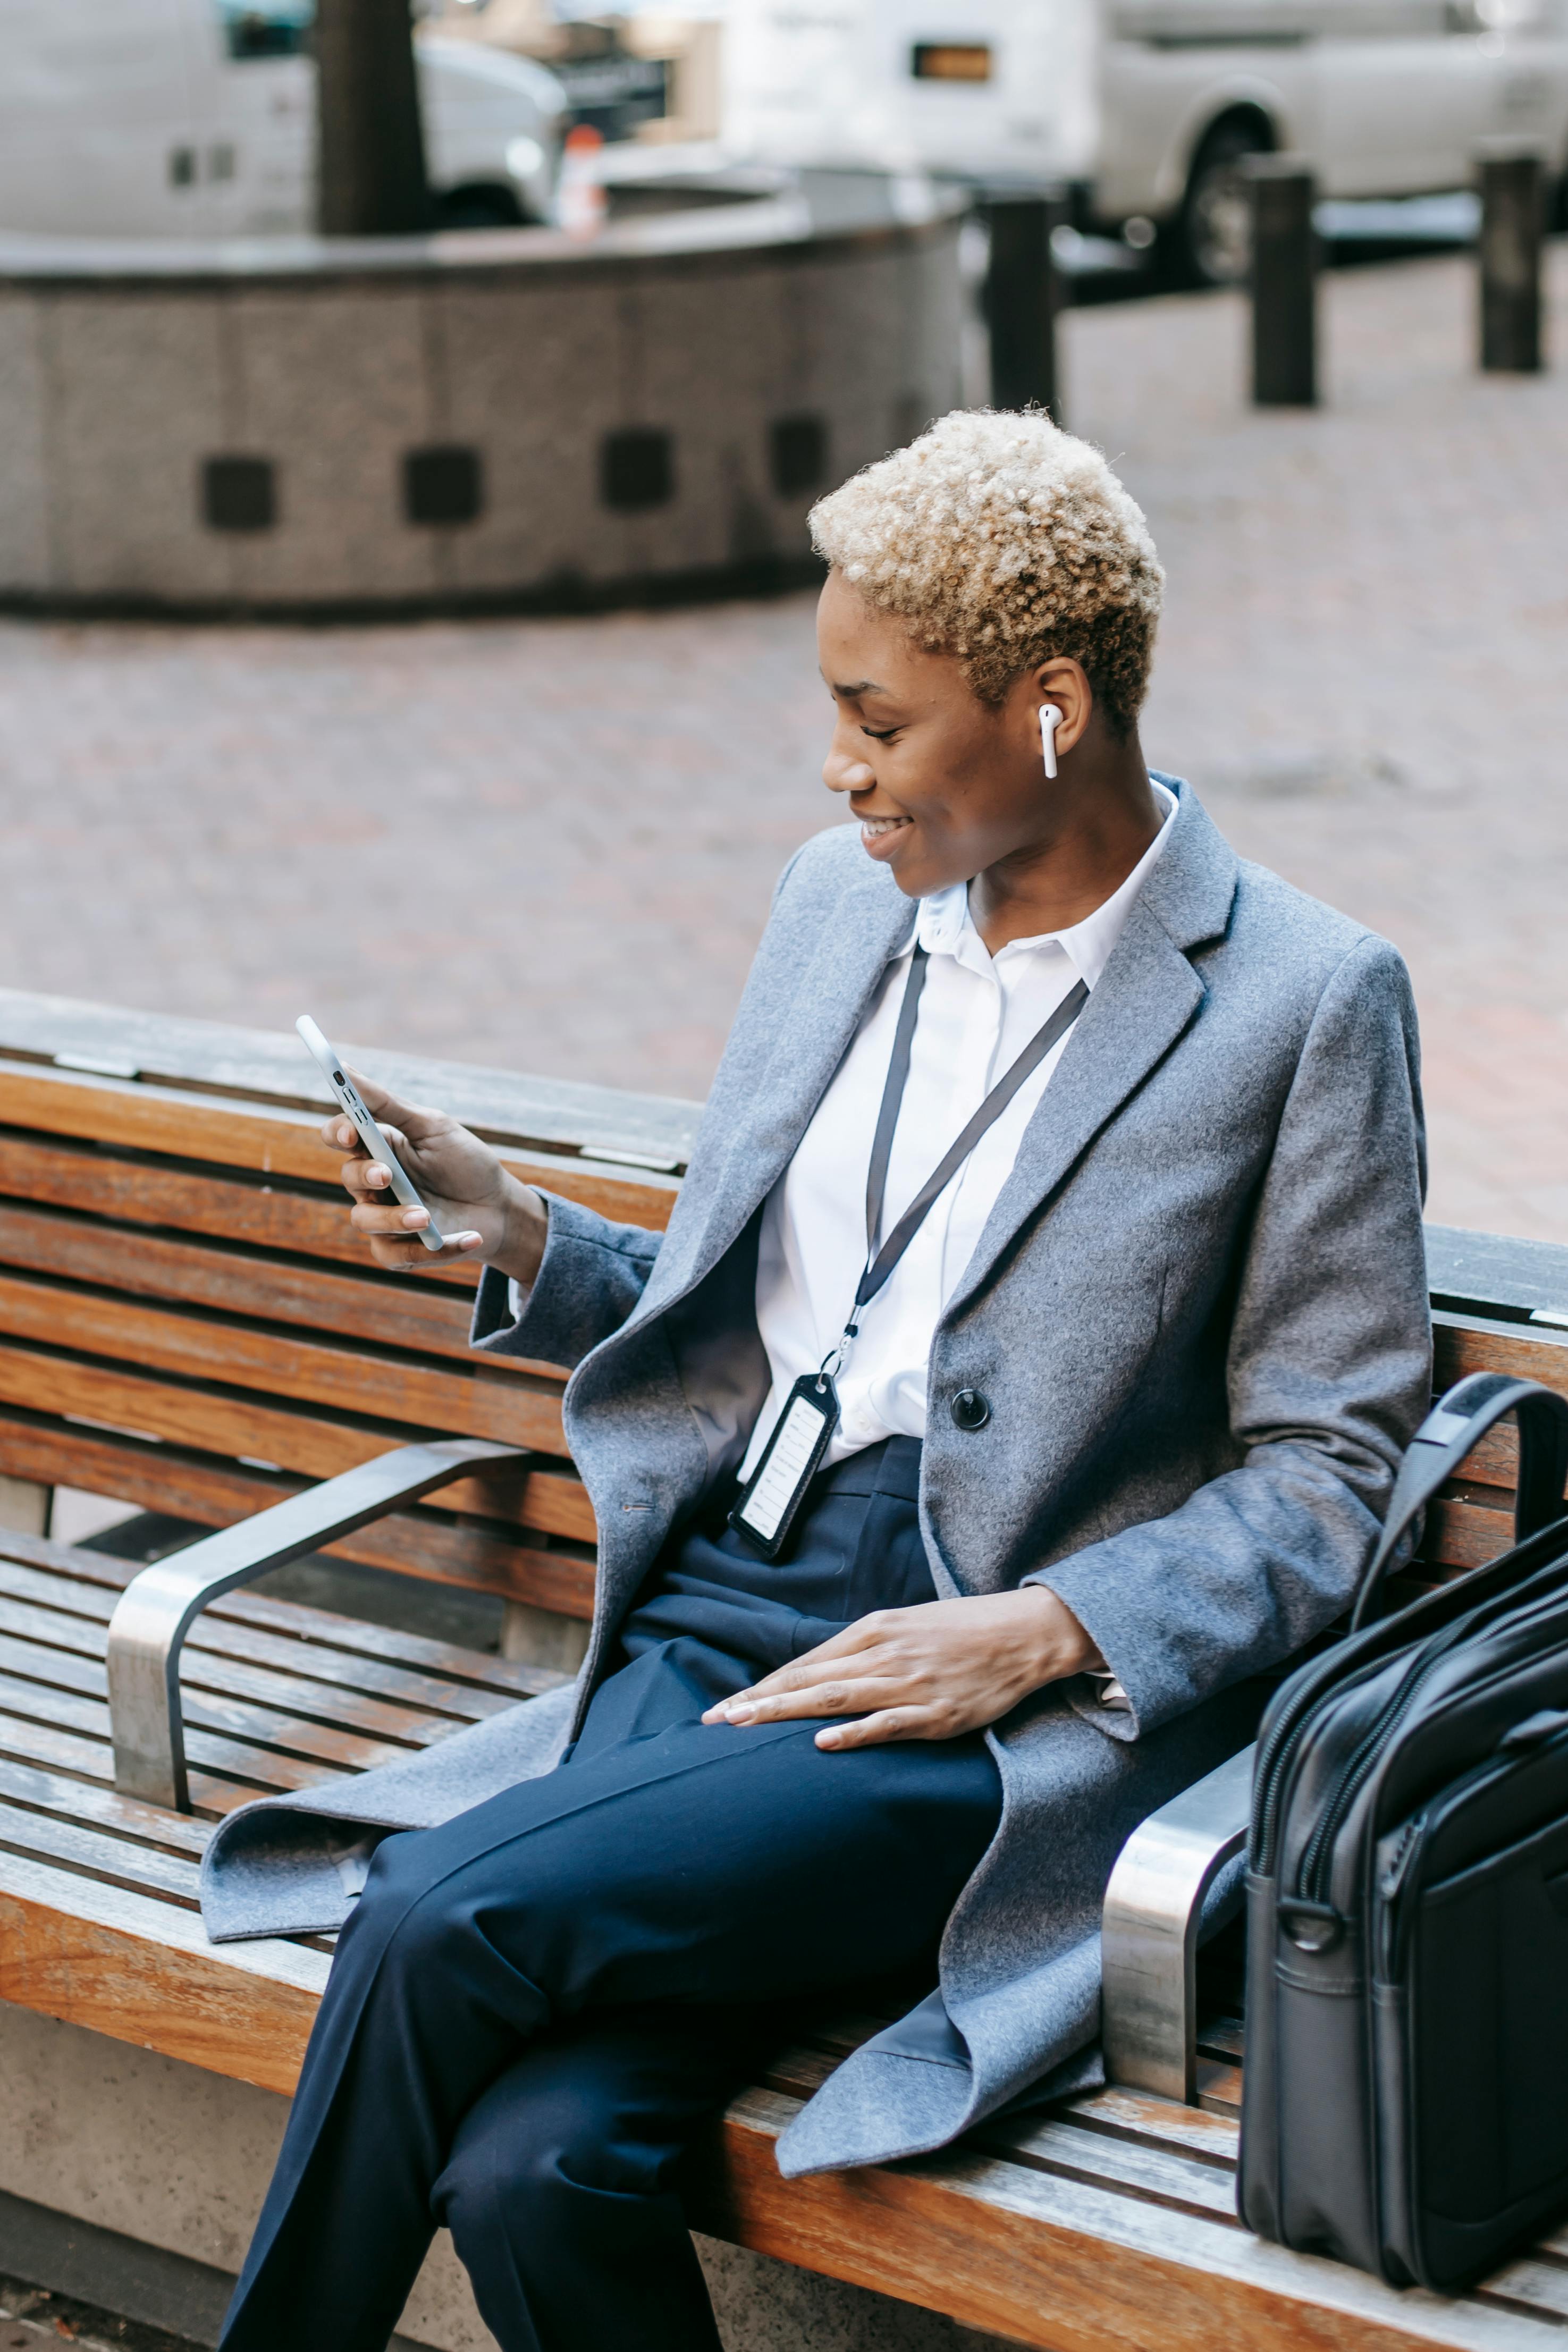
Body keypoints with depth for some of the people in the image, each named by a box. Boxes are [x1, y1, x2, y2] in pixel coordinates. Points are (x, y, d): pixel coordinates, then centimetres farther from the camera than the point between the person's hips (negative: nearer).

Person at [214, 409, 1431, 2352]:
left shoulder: (1307, 1003, -3)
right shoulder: (841, 899, 15)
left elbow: (1322, 1475, -1)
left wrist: (1037, 1637, -14)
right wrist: (515, 1237, 6)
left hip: (1019, 1715, -5)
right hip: (715, 1617, 5)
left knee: (441, 1917, -25)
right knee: (532, 2173, -24)